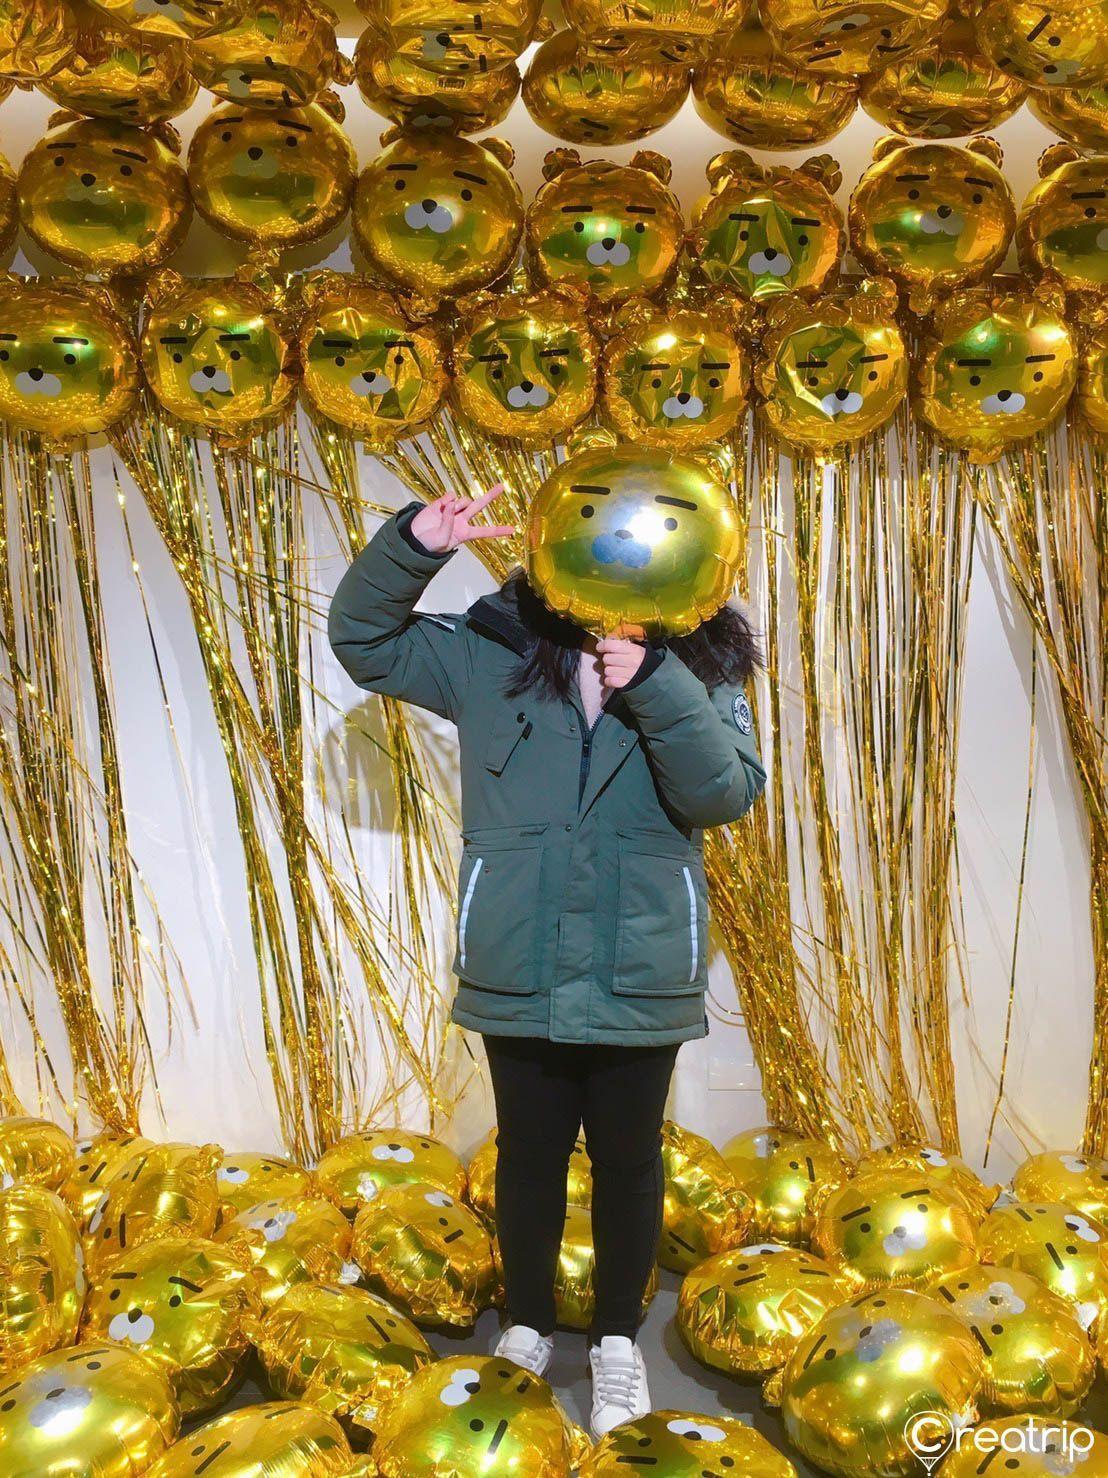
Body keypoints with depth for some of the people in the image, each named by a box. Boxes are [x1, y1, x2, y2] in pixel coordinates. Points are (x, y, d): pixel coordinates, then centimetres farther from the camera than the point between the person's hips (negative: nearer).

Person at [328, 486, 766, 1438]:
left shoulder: (699, 673, -4)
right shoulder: (495, 655, -3)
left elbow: (726, 793, -18)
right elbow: (363, 638, 0)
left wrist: (654, 685, -30)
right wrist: (416, 544, -17)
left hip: (641, 979, 0)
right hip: (519, 975, 1)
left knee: (627, 1158, 17)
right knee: (529, 1155, 19)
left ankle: (619, 1340, 41)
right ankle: (527, 1327, 43)